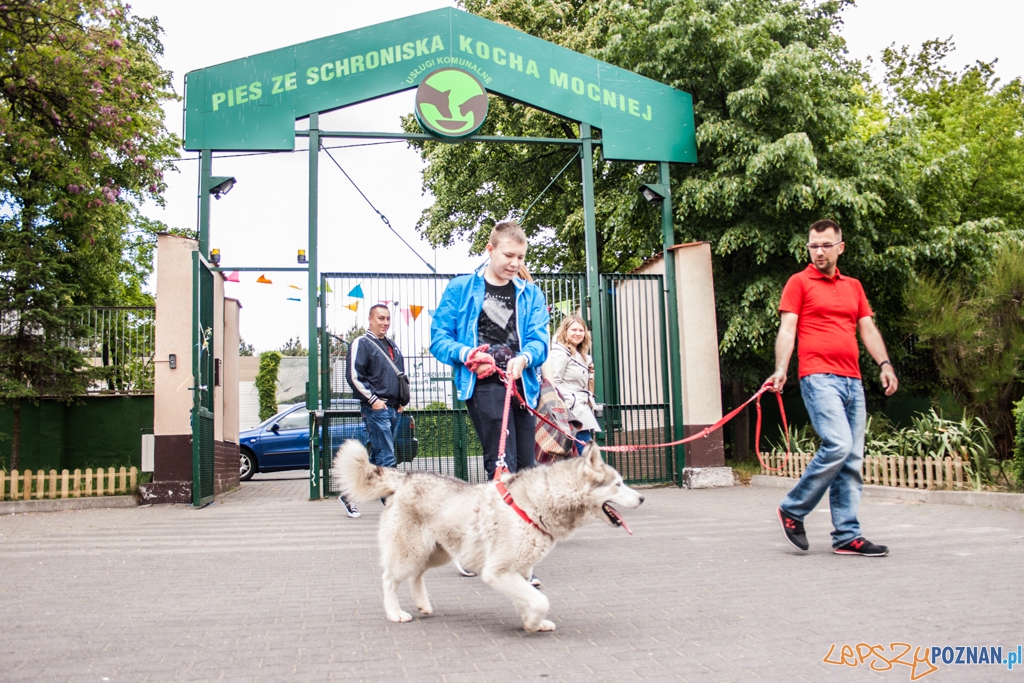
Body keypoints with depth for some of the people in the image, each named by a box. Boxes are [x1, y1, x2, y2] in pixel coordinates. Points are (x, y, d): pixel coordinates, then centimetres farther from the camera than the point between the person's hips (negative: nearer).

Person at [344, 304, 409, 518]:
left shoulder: (393, 347, 20)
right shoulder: (361, 343, -2)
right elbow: (354, 376, -11)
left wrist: (402, 400, 15)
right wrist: (373, 400, -15)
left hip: (395, 410, 8)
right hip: (376, 409, -8)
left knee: (377, 458, 11)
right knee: (386, 458, -11)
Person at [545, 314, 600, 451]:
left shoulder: (581, 356, 23)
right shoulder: (560, 353, -7)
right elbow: (556, 383, -15)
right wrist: (572, 402, -20)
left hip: (582, 409, 10)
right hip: (572, 409, -10)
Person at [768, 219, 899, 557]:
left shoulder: (853, 286, 22)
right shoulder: (799, 282, 5)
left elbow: (868, 329, 19)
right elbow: (787, 329, -3)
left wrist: (884, 364, 2)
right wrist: (781, 369, -16)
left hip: (853, 382, 6)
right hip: (819, 378, -6)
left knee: (852, 460, 3)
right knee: (837, 445, -20)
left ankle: (847, 536, 8)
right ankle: (793, 510, -3)